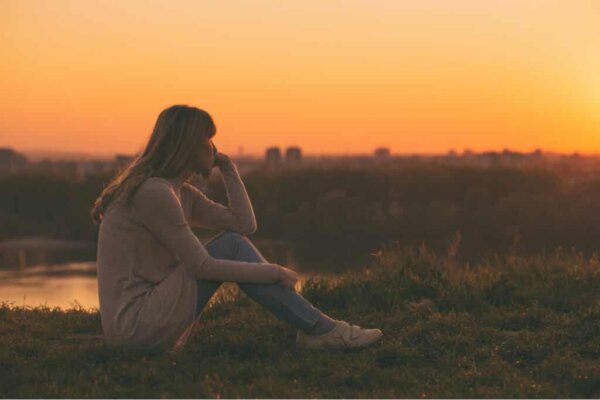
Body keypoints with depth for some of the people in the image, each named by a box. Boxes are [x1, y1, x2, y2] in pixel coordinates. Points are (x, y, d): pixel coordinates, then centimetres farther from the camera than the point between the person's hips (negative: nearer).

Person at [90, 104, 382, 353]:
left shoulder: (182, 194, 13)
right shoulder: (153, 193, -17)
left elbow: (246, 224, 7)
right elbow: (201, 266, -17)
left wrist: (228, 167, 10)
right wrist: (273, 272, -10)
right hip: (136, 325, -9)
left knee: (236, 239, 8)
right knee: (232, 246, -12)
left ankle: (313, 328, 1)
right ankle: (320, 330, -7)